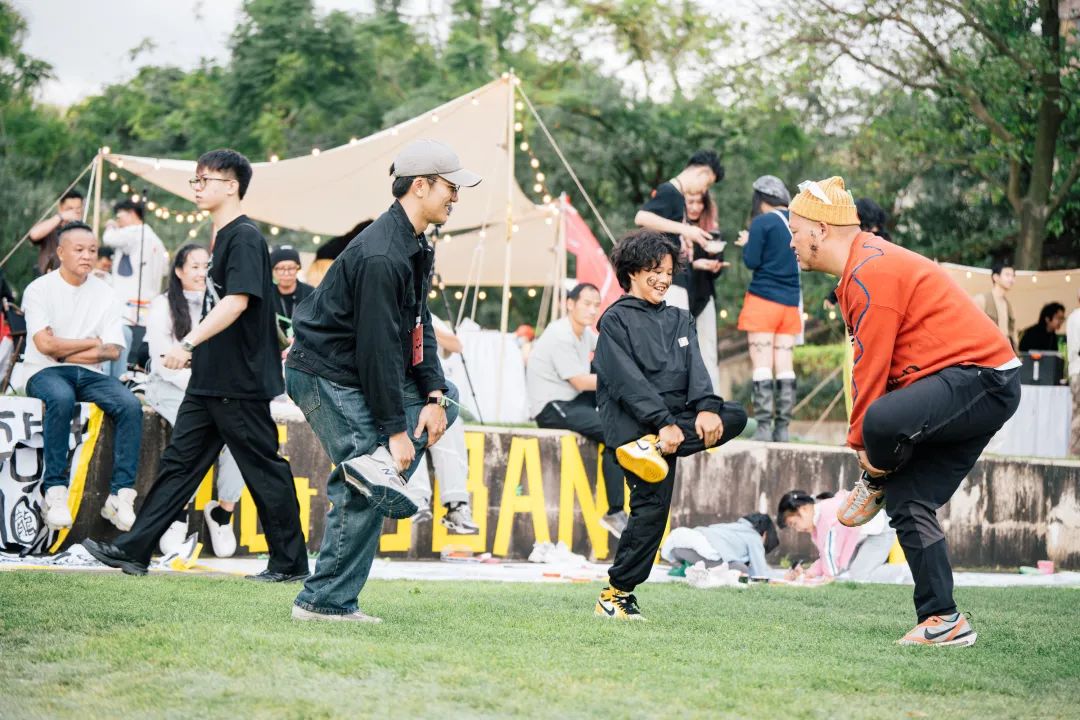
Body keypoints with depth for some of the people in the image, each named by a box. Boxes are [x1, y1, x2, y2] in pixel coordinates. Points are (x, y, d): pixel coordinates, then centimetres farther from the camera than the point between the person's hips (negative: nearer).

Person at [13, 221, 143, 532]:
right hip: (43, 371, -4)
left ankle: (121, 495, -27)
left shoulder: (104, 294, 10)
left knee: (130, 405, -26)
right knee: (61, 399, -39)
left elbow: (112, 351, 2)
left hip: (89, 375, 4)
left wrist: (64, 351, -8)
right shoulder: (40, 290, -1)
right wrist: (91, 343, -2)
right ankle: (55, 492, -35)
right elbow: (45, 344, -12)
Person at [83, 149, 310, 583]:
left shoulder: (245, 236, -13)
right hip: (210, 380, 10)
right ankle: (133, 550, 7)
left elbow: (237, 301, -25)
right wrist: (196, 350, 24)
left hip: (242, 381, -10)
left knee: (264, 470, -2)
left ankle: (291, 563, 7)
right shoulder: (223, 236, 16)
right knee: (179, 462, 7)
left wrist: (189, 343, -30)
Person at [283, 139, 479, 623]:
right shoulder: (381, 256, -23)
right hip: (325, 377, -10)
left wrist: (433, 393, -2)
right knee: (360, 495, -11)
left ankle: (375, 465, -4)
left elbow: (418, 328, 11)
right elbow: (378, 346, -24)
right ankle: (325, 601, -5)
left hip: (359, 373, 10)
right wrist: (396, 430, -21)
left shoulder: (416, 248, 9)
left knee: (447, 398, 14)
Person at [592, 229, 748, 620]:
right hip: (634, 423, -6)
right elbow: (628, 379, -10)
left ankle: (652, 449, -23)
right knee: (653, 502, -17)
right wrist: (663, 423, -21)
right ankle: (617, 593, -10)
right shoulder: (616, 320, 2)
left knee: (735, 417, -17)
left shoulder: (679, 320, 20)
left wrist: (706, 408, -17)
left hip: (676, 418, 6)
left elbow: (695, 368, 4)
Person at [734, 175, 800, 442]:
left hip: (764, 300, -5)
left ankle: (764, 427, -12)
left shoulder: (762, 223, -8)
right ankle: (782, 428, 2)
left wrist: (746, 244, 10)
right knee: (785, 367, 5)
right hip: (790, 302, 5)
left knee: (762, 366, -7)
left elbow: (752, 261, -9)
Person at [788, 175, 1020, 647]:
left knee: (883, 422, -37)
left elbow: (871, 367, -16)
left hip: (979, 377, -12)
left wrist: (863, 440, -7)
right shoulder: (863, 266, 19)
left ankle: (876, 484, -3)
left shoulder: (871, 272, -15)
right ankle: (943, 622, 9)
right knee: (909, 503, 9)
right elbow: (871, 366, 17)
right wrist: (865, 439, 8)